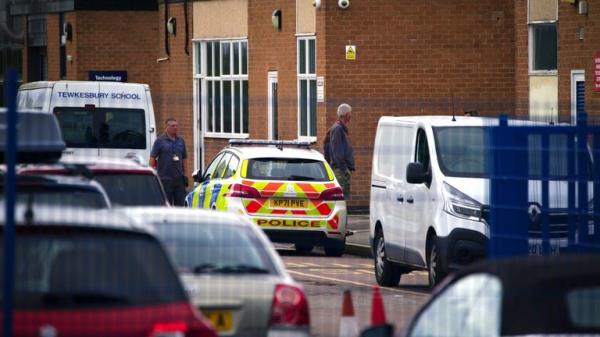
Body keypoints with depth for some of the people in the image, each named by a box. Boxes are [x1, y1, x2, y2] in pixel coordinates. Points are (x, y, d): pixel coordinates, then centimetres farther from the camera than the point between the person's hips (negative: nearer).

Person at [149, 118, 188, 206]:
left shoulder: (180, 141, 13)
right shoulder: (160, 141, -2)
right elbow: (152, 158, -4)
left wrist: (184, 176, 14)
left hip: (179, 178, 5)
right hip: (165, 179, -5)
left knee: (180, 205, 5)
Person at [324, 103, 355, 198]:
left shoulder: (342, 129, 19)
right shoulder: (337, 129, -13)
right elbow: (336, 151, -18)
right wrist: (343, 167, -20)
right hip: (340, 169, -10)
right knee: (343, 193, -13)